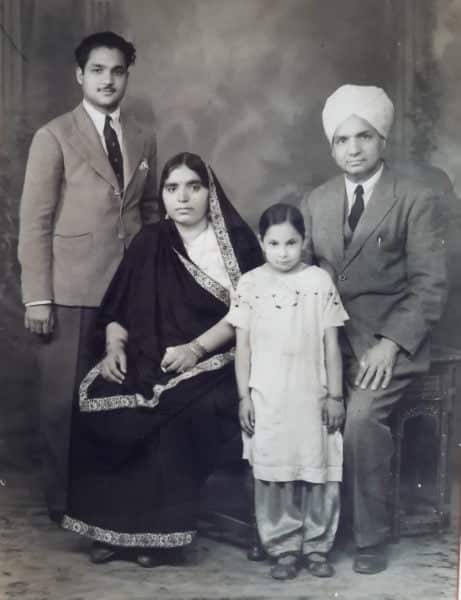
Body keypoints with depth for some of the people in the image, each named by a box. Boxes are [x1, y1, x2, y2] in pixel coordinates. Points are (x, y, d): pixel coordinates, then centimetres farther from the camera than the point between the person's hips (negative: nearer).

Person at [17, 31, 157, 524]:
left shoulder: (143, 140, 13)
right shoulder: (53, 137, 0)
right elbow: (34, 221, -4)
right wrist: (37, 298, -9)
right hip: (71, 291, -3)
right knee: (65, 400, 3)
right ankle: (65, 502, 18)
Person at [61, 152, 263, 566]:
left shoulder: (237, 240, 3)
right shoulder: (150, 243, 14)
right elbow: (118, 309, 12)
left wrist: (196, 348, -18)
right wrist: (115, 346, -7)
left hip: (213, 362, -3)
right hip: (147, 361, 4)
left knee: (179, 416, -31)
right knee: (100, 403, -22)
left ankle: (161, 532, -16)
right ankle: (111, 526, -11)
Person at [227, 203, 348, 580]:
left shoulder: (320, 281, 0)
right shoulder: (250, 284, 1)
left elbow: (331, 344, 2)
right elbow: (243, 345, 3)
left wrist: (335, 395, 1)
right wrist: (244, 396, 0)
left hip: (312, 395, 0)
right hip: (266, 397, 0)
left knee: (319, 471, 5)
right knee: (273, 473, 4)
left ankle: (317, 546, 20)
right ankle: (284, 549, 17)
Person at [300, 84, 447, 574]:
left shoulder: (416, 200, -1)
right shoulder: (315, 202, 14)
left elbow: (430, 285, -6)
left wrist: (391, 343, -17)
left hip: (385, 341, -4)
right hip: (325, 337, 4)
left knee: (361, 417, -27)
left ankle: (370, 538, -6)